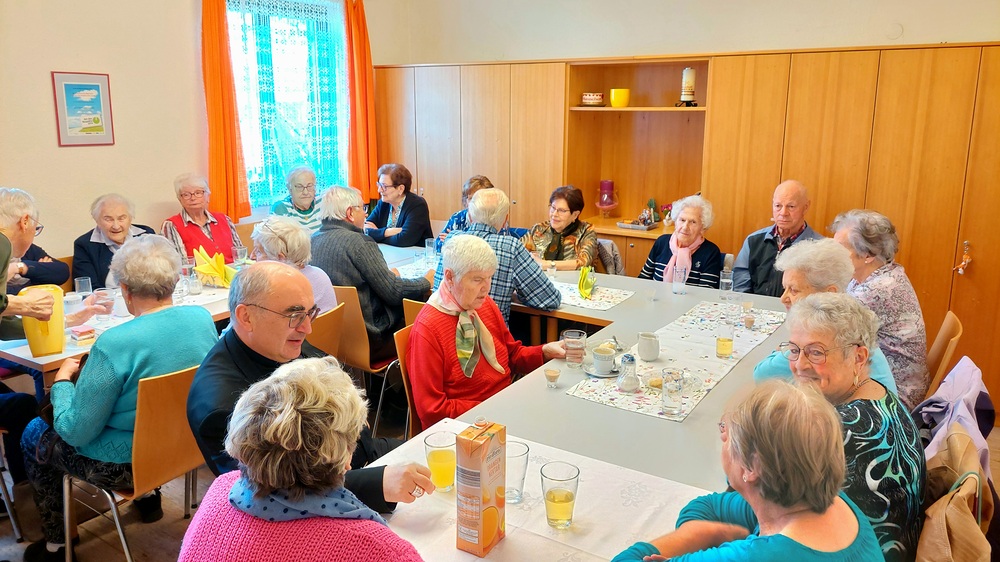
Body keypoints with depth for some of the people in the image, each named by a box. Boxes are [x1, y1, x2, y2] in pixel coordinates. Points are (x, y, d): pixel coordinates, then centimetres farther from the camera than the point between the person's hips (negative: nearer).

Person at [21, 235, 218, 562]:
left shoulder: (115, 345, -30)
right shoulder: (203, 319, -12)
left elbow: (75, 432, -20)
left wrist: (62, 380, -4)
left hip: (126, 466, -6)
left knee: (34, 436, 22)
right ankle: (148, 495, 41)